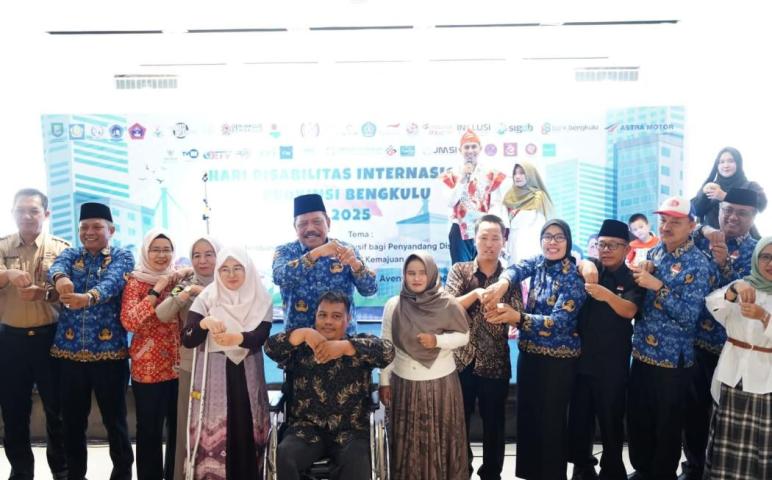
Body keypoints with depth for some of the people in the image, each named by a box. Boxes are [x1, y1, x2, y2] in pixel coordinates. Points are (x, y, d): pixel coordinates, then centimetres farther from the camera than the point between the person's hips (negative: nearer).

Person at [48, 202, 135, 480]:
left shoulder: (122, 257, 2)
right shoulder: (71, 255, 11)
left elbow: (113, 281, -20)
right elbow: (56, 266, -13)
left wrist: (88, 297, -42)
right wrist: (61, 278, -39)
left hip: (109, 350, -3)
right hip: (69, 350, 3)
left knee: (114, 418, 4)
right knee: (72, 420, 11)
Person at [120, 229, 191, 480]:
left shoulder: (179, 279, 8)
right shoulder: (136, 281, -4)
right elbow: (128, 321, -17)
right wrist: (156, 290, -20)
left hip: (179, 365, 4)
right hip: (148, 367, -4)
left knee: (179, 427, 12)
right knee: (149, 430, 4)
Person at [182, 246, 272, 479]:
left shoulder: (261, 300, 0)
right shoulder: (206, 298, -1)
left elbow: (260, 337, -12)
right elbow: (187, 340, -7)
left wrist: (237, 338, -32)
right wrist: (204, 323, -27)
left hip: (247, 376, 1)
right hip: (213, 376, 0)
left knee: (246, 431, 1)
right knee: (213, 433, 0)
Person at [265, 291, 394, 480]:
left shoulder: (360, 343, 4)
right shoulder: (301, 347, 8)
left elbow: (388, 351, -16)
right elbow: (271, 347, -8)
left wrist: (345, 347, -28)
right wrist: (303, 334, -24)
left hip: (351, 431, -1)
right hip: (306, 428, 1)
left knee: (356, 461, -29)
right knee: (284, 454, -26)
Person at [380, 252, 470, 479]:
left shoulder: (448, 304, -7)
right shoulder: (393, 305, -4)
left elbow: (463, 336, 0)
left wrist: (437, 340, -18)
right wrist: (384, 381, 1)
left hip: (441, 382, -1)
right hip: (404, 382, 1)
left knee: (441, 438, 9)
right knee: (408, 440, 9)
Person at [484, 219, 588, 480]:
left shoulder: (573, 276, -15)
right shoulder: (538, 263, 2)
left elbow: (559, 321, -24)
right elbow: (517, 269, -19)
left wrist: (517, 317, -38)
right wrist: (503, 283, -44)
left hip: (558, 359, -6)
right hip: (529, 352, 6)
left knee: (551, 422, 5)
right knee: (527, 417, 15)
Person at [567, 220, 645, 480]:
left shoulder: (631, 279, -3)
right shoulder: (592, 269, 8)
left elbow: (629, 311, -19)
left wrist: (608, 296, -37)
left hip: (612, 363, -3)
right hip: (581, 356, 3)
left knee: (611, 418, 3)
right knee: (579, 415, 9)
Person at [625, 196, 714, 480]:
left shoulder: (698, 264, -14)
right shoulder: (654, 253, 6)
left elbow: (689, 314, -21)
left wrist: (658, 286, -25)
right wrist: (638, 275, -5)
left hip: (671, 357, -6)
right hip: (642, 351, 6)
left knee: (666, 425, 10)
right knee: (636, 419, 17)